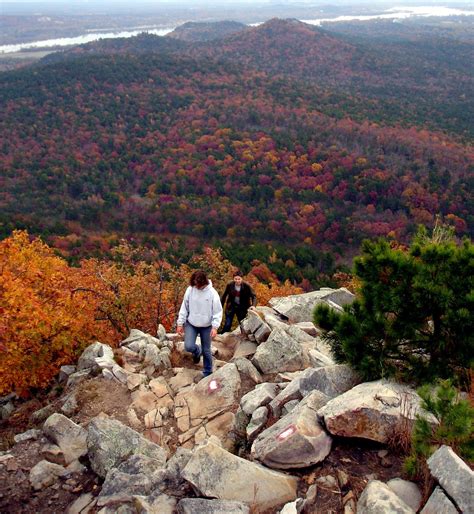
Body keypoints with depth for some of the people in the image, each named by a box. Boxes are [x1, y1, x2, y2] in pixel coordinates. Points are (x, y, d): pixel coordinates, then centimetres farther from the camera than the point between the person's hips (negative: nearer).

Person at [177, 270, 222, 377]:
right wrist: (180, 323, -2)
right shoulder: (190, 290, -9)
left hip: (206, 326, -1)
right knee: (188, 346, -13)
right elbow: (184, 307, -1)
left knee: (206, 350, 8)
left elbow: (217, 312, -12)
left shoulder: (212, 293, -16)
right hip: (191, 324, 2)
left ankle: (207, 372, 28)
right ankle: (197, 351, 24)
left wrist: (215, 327, -20)